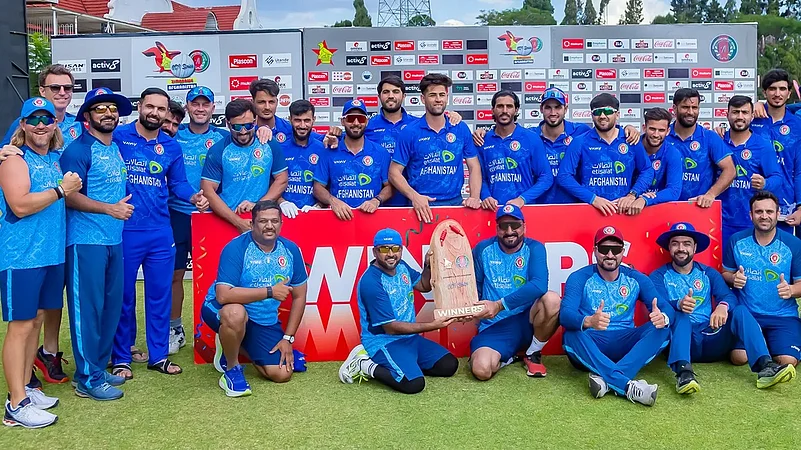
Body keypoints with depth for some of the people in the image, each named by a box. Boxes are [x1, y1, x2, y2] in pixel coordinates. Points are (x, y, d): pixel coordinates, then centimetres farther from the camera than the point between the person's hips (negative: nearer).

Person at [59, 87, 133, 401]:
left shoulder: (116, 148, 15)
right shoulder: (79, 149, -9)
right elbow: (69, 196, -16)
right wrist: (109, 208, -20)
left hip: (114, 240, 8)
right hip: (86, 241, -8)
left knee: (112, 305, 12)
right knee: (87, 308, -3)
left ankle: (98, 367, 25)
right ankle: (87, 379, 6)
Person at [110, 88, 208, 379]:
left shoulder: (171, 147, 9)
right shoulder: (117, 137, -5)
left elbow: (178, 183, 13)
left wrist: (193, 196, -6)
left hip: (160, 231, 4)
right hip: (123, 229, -4)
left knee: (160, 294, 10)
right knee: (123, 295, 6)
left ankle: (158, 355, 23)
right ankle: (120, 358, 20)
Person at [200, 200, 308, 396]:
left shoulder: (290, 250, -6)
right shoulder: (236, 248, -21)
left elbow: (299, 296, 3)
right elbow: (223, 295, -33)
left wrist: (288, 338, -1)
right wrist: (269, 291, -31)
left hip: (264, 322, 5)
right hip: (222, 310, -5)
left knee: (282, 374, -4)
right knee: (235, 313, -41)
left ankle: (237, 345, 23)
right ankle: (232, 370, -11)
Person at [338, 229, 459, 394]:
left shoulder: (401, 266, 2)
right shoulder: (371, 282, -23)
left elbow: (424, 286, 21)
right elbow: (390, 327, -23)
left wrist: (428, 265, -1)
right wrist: (432, 326, -24)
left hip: (408, 337, 9)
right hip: (383, 342, -9)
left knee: (449, 365, 3)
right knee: (414, 383, -29)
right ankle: (366, 365, -6)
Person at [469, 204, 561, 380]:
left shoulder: (534, 248, -4)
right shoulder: (483, 249, 2)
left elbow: (539, 285, -22)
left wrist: (500, 305, -28)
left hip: (526, 321, 0)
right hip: (494, 327, 0)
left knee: (552, 300, -32)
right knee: (481, 370, -29)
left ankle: (533, 354, -3)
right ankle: (506, 357, 10)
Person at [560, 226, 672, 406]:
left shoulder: (636, 279, 6)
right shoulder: (579, 278, -4)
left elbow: (666, 308, -4)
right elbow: (565, 314, -20)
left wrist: (663, 317, -31)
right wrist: (588, 321, -43)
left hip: (624, 346, 3)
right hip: (590, 347, -3)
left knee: (660, 328, -21)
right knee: (572, 335, -34)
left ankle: (605, 378, -35)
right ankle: (627, 385, -43)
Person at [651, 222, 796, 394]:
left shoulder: (708, 273, 15)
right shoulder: (659, 276, 6)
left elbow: (729, 296, -2)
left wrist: (723, 306, -27)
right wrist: (678, 305, -36)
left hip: (711, 341, 3)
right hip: (681, 340, -3)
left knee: (740, 310, -17)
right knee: (681, 316, -32)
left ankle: (765, 366, -35)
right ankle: (683, 371, -55)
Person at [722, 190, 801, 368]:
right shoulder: (736, 240, 1)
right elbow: (725, 273, 11)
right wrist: (733, 279, -13)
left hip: (783, 315, 0)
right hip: (746, 313, 0)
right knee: (739, 357, -22)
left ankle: (766, 344, 13)